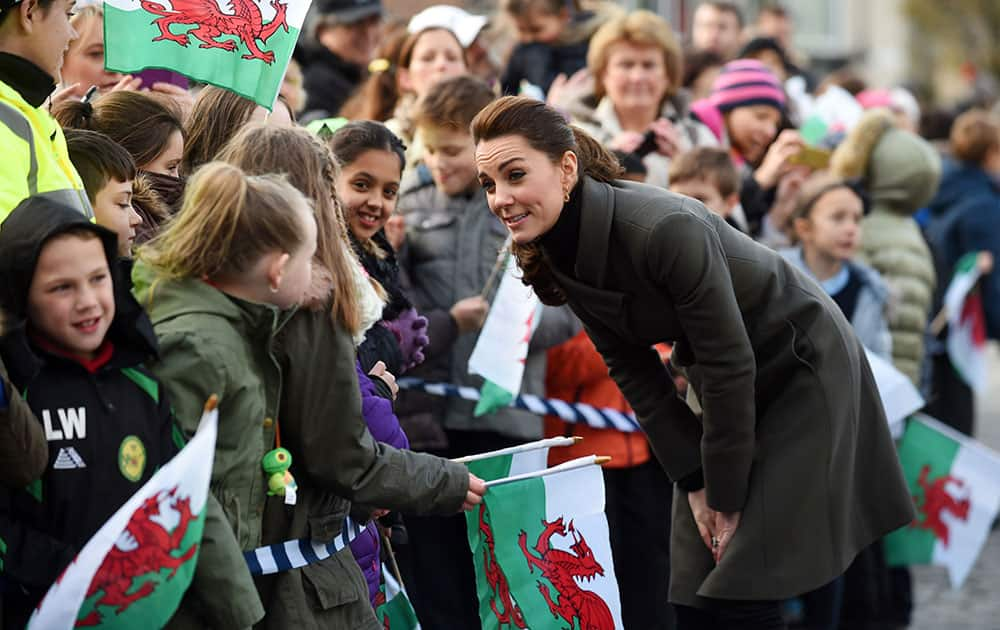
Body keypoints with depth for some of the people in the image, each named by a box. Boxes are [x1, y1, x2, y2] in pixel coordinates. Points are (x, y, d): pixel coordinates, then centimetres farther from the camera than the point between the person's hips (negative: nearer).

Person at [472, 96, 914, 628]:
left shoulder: (663, 229, -34)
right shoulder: (552, 257, -11)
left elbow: (729, 363, -27)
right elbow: (632, 370, -3)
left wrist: (726, 492, -18)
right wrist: (694, 482, -7)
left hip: (802, 368, -7)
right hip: (721, 381, 7)